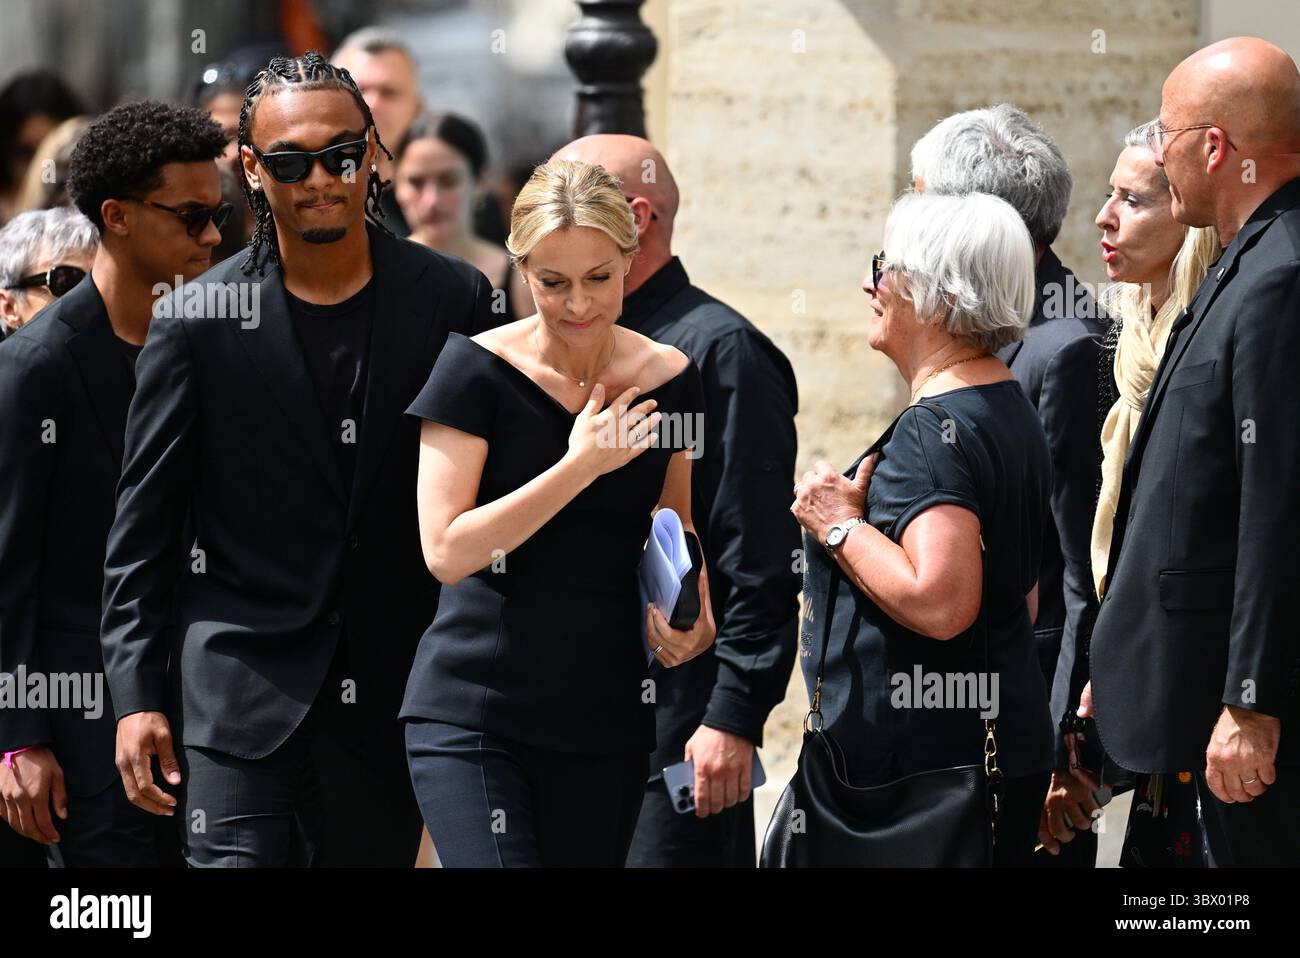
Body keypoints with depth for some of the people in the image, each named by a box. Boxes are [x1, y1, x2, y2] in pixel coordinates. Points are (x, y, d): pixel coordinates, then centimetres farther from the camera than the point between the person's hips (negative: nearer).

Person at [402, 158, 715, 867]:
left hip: (608, 721, 4)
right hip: (473, 717, -4)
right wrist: (581, 465, -16)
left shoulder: (668, 378, 4)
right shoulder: (477, 370, -7)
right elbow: (446, 552, -14)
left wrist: (695, 616, 0)